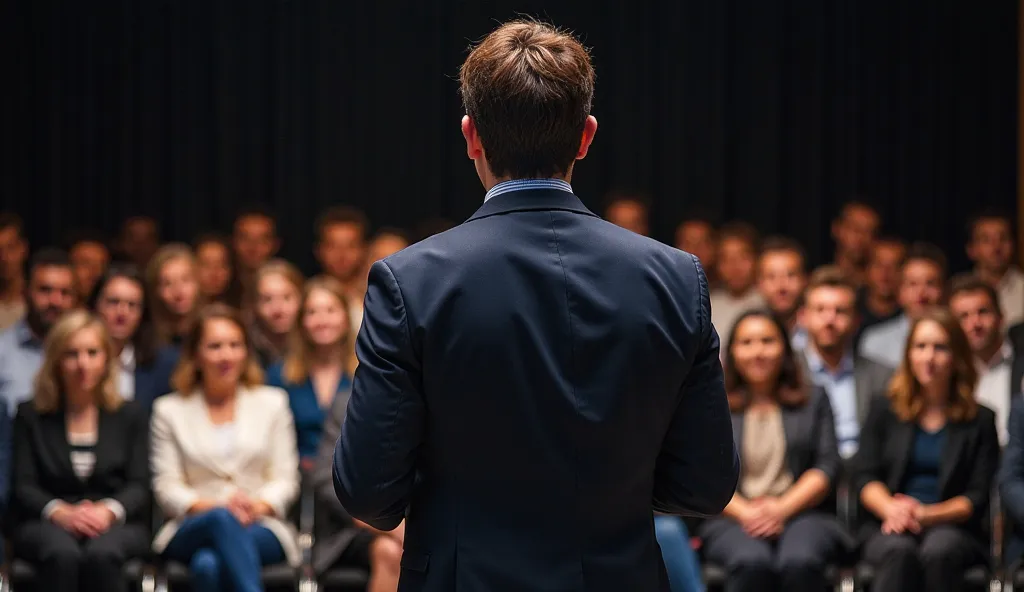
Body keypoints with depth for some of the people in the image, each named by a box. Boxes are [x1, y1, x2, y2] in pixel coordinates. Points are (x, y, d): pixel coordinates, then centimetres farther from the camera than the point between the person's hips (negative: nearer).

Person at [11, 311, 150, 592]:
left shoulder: (129, 416, 16)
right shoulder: (30, 416, 14)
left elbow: (139, 485, 5)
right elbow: (23, 486, 4)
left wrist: (108, 511, -19)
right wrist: (61, 512, -19)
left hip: (115, 524, 0)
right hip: (47, 523, 0)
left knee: (102, 553, -37)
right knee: (61, 553, -37)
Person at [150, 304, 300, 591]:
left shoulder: (272, 403, 18)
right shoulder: (169, 410, 15)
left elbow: (285, 479, 10)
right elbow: (167, 487, 6)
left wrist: (259, 506, -13)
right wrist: (212, 507, -13)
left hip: (262, 529, 1)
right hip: (192, 530, 0)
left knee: (208, 564, -36)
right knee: (223, 520, -39)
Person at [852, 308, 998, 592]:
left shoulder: (980, 420, 12)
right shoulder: (884, 410, 16)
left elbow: (977, 497, 4)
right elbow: (865, 477, 7)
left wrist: (926, 514, -14)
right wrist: (892, 509, -16)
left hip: (953, 528, -1)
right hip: (889, 528, 1)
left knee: (939, 550, -37)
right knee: (898, 551, -36)